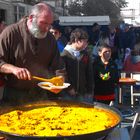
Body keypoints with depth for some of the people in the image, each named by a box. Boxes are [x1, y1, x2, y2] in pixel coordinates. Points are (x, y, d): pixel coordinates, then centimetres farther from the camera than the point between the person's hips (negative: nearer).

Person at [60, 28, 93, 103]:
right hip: (68, 94, -4)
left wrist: (89, 91, 8)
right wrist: (69, 88, -12)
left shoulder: (85, 55, 7)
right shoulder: (65, 54, -6)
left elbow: (89, 74, 11)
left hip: (83, 94, 4)